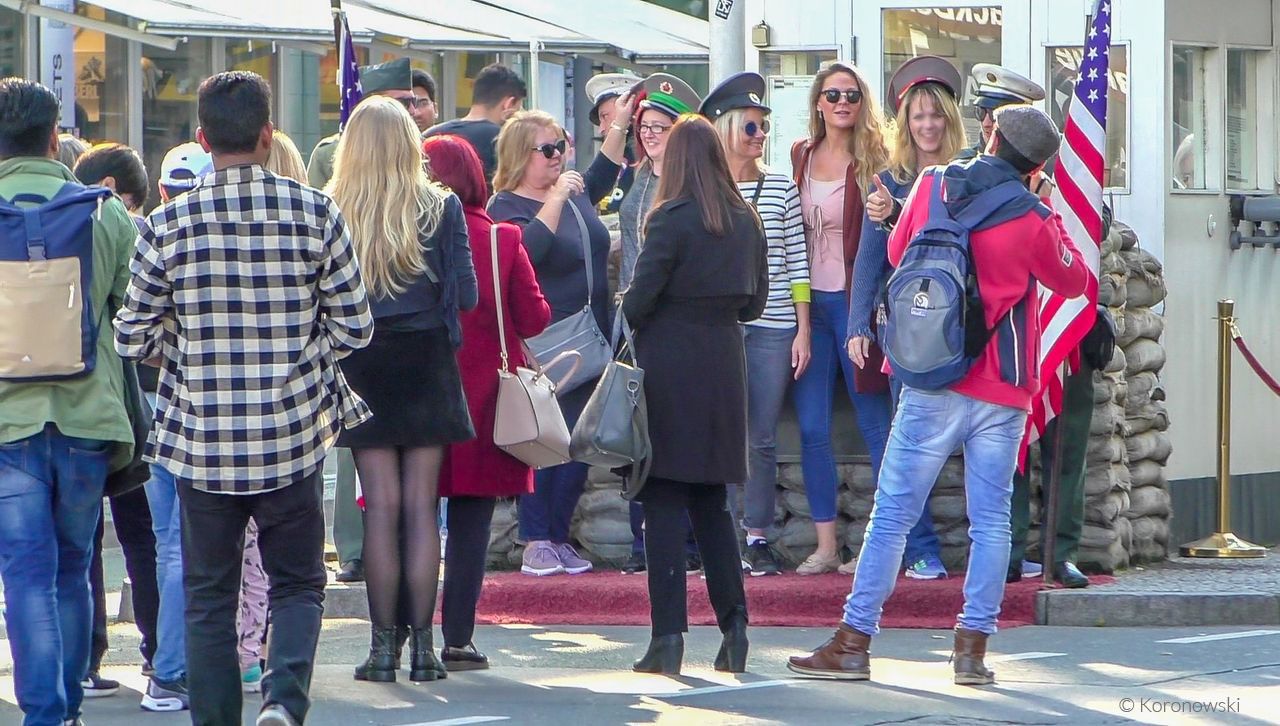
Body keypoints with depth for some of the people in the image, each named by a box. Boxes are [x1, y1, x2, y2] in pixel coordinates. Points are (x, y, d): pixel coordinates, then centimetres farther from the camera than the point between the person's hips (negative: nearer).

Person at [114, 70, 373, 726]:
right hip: (292, 436, 0)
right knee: (296, 584, 11)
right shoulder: (315, 213, -5)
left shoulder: (168, 224, -6)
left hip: (201, 438, 0)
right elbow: (353, 327, 0)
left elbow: (132, 338, -1)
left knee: (208, 596, 11)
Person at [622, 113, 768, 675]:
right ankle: (734, 623, 8)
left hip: (668, 362, -5)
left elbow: (640, 297, -13)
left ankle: (668, 635, -5)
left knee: (664, 503, -2)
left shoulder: (672, 219, -11)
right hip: (724, 368, 5)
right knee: (712, 503, 14)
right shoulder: (746, 222, 6)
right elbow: (756, 301, 12)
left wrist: (624, 325, 6)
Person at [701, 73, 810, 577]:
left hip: (772, 327, 2)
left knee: (763, 438, 3)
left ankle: (758, 536, 9)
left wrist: (803, 329, 5)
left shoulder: (782, 187, 8)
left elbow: (798, 261, 9)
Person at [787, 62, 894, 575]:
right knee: (812, 427, 2)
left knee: (875, 425, -1)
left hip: (854, 301, -5)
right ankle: (826, 545, 7)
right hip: (808, 301, 5)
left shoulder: (873, 161, -2)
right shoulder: (799, 157, 11)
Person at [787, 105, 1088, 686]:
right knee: (990, 521, 6)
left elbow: (896, 253, 16)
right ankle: (973, 648, 2)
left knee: (892, 513, 3)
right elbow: (1073, 281, 9)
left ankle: (854, 642, 2)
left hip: (933, 385, 1)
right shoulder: (1032, 220, -8)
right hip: (1002, 393, -1)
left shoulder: (933, 186, 0)